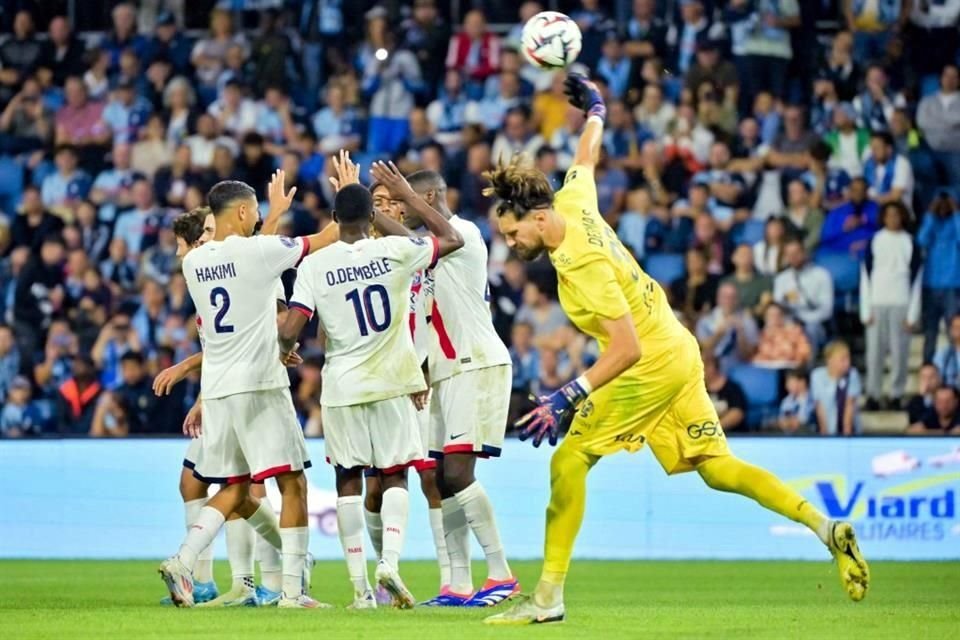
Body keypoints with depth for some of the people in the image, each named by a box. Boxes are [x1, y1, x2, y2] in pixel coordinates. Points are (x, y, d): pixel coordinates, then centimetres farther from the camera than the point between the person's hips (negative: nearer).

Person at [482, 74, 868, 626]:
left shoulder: (582, 266, -27)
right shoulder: (571, 202, -3)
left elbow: (628, 348, -30)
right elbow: (586, 158, 20)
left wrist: (568, 399, -35)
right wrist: (595, 110, 39)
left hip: (651, 367, -10)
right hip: (680, 351, 10)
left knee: (569, 460, -8)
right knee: (715, 467, 10)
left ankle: (548, 597, -7)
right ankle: (826, 528, 3)